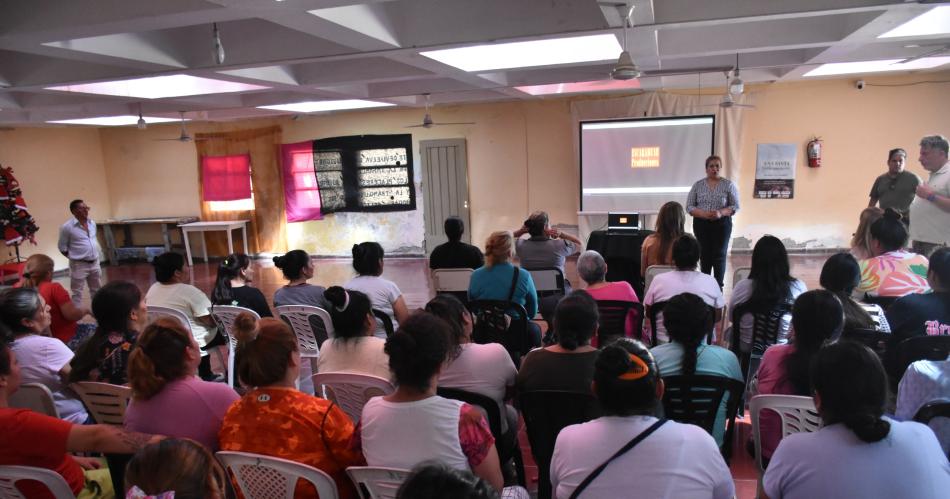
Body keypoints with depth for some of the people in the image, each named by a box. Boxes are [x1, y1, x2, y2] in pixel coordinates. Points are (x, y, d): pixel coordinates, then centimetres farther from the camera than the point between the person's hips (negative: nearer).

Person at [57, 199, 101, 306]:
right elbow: (62, 247, -6)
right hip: (79, 265, -6)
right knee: (77, 293, 2)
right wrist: (75, 257, -5)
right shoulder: (67, 227, -13)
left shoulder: (92, 223, 5)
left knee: (96, 290, 17)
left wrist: (95, 255, 12)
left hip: (95, 263, 6)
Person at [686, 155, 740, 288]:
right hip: (701, 225, 1)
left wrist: (721, 213, -20)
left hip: (722, 224, -1)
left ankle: (718, 287, 3)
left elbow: (735, 206, -1)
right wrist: (704, 214, -16)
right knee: (705, 255, 4)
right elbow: (689, 207, 2)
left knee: (719, 255, -3)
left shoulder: (728, 184, 1)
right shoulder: (698, 185, 5)